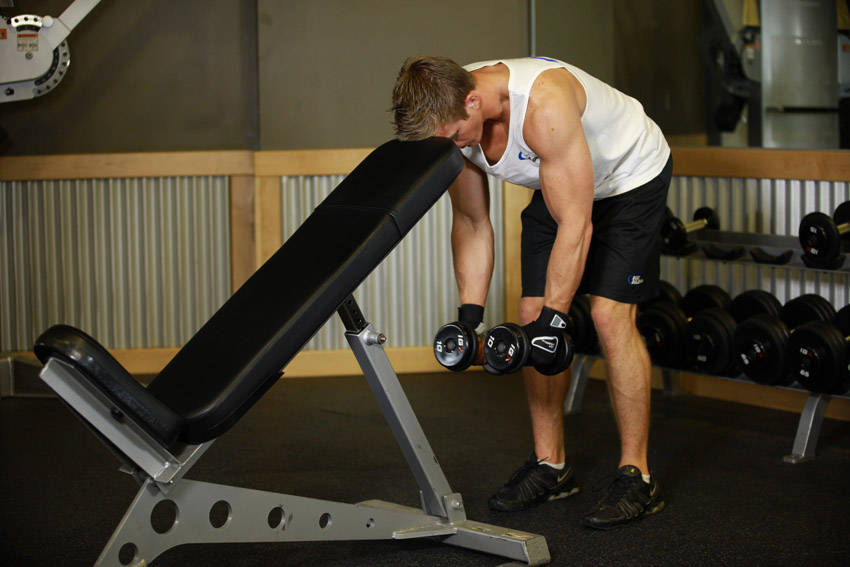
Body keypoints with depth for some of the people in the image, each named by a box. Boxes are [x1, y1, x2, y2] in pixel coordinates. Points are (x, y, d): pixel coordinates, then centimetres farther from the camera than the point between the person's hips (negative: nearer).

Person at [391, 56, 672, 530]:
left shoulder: (544, 104, -41)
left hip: (631, 175, -7)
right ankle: (551, 464, 11)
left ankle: (637, 477, -8)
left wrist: (551, 320, -34)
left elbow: (576, 226, -36)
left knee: (610, 315, -17)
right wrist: (471, 315, -13)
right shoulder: (451, 117, -19)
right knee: (533, 313, -1)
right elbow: (471, 221, -7)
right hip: (559, 183, 7)